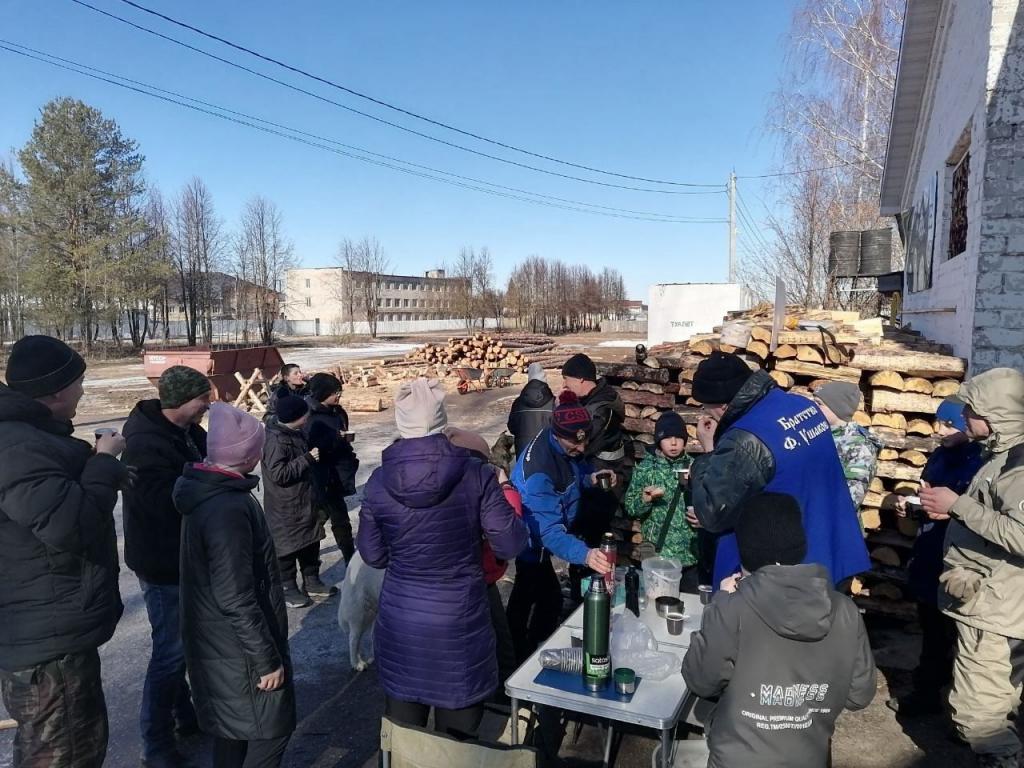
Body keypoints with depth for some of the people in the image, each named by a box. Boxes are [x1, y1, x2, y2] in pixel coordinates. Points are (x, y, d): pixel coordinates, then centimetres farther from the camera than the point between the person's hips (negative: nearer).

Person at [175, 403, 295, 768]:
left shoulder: (208, 493, 2)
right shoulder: (228, 509, -29)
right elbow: (236, 599, -27)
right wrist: (267, 658, -19)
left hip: (221, 641, 9)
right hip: (239, 649, -9)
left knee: (233, 729, 22)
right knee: (271, 729, 6)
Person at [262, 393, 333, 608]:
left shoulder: (295, 433, 4)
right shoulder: (276, 440, -24)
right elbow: (279, 474, -29)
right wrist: (308, 458, -26)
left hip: (305, 501, 9)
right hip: (285, 507, -9)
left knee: (310, 542, 18)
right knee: (287, 546, 5)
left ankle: (311, 581, 32)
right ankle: (288, 588, 20)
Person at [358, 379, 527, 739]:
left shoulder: (379, 480, -8)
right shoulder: (475, 473, -15)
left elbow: (372, 555, 1)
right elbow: (511, 544, -11)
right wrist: (506, 504, 8)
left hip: (401, 619, 2)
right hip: (459, 617, -2)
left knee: (403, 730, 21)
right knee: (455, 733, 17)